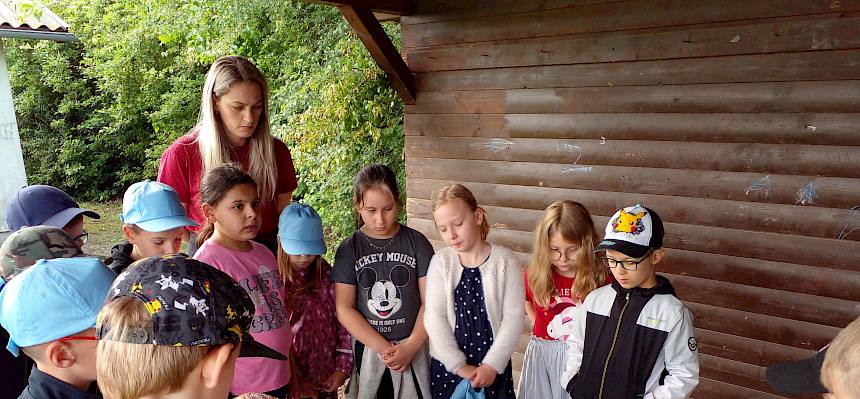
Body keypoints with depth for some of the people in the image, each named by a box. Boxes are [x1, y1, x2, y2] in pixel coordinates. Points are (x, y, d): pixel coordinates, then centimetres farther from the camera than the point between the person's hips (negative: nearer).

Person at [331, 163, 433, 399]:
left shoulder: (416, 242, -3)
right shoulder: (349, 249, -3)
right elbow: (344, 308, -7)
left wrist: (410, 347, -11)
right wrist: (383, 348, -11)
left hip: (412, 348, 0)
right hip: (366, 350, 0)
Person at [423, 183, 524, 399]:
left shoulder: (505, 260, -8)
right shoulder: (441, 262, -4)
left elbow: (513, 317, -9)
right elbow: (434, 317, -8)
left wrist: (492, 365, -12)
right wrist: (458, 365, -12)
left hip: (493, 367, -1)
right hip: (447, 365, 1)